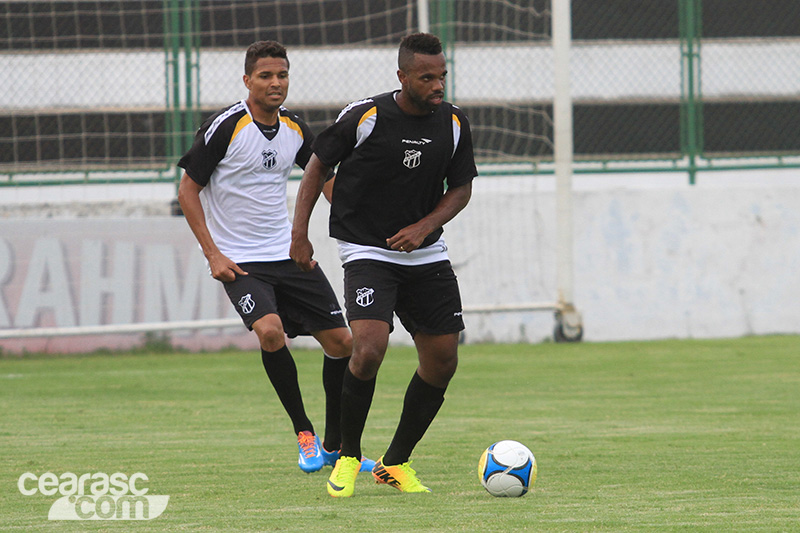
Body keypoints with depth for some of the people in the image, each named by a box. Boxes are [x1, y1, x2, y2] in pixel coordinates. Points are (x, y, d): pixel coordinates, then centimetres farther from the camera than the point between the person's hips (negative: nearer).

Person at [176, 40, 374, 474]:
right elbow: (188, 190, -8)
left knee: (340, 341, 1)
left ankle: (335, 446, 17)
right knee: (270, 331, -29)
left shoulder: (294, 129, 4)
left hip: (290, 254, 6)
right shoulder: (225, 127, -13)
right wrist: (212, 254, -14)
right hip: (239, 260, -6)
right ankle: (304, 433, -12)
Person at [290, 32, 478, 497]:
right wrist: (300, 234, -6)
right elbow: (318, 166, -1)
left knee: (442, 361, 2)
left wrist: (425, 226, -10)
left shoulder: (454, 124, -3)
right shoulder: (364, 118, -14)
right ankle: (348, 457, -3)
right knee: (369, 349, -24)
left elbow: (461, 189, 8)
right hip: (367, 253, -5)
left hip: (426, 252, 5)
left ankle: (396, 463, 20)